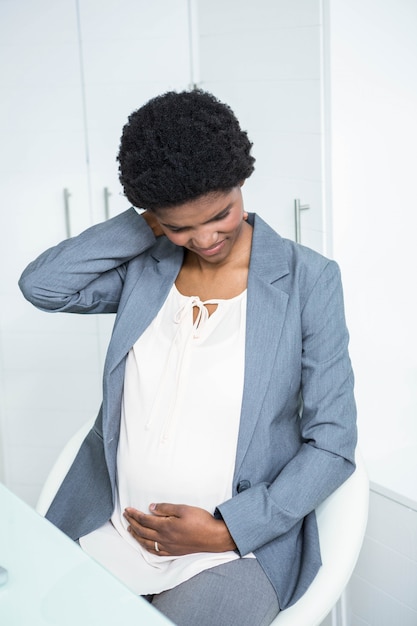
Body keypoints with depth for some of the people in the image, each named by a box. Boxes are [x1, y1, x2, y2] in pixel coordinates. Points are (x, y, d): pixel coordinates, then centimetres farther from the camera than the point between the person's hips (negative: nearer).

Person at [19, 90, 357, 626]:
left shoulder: (308, 280, -7)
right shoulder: (145, 267, 3)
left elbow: (332, 445, -6)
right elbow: (41, 285, -11)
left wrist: (225, 531, -13)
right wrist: (149, 225, -8)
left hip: (238, 543, -3)